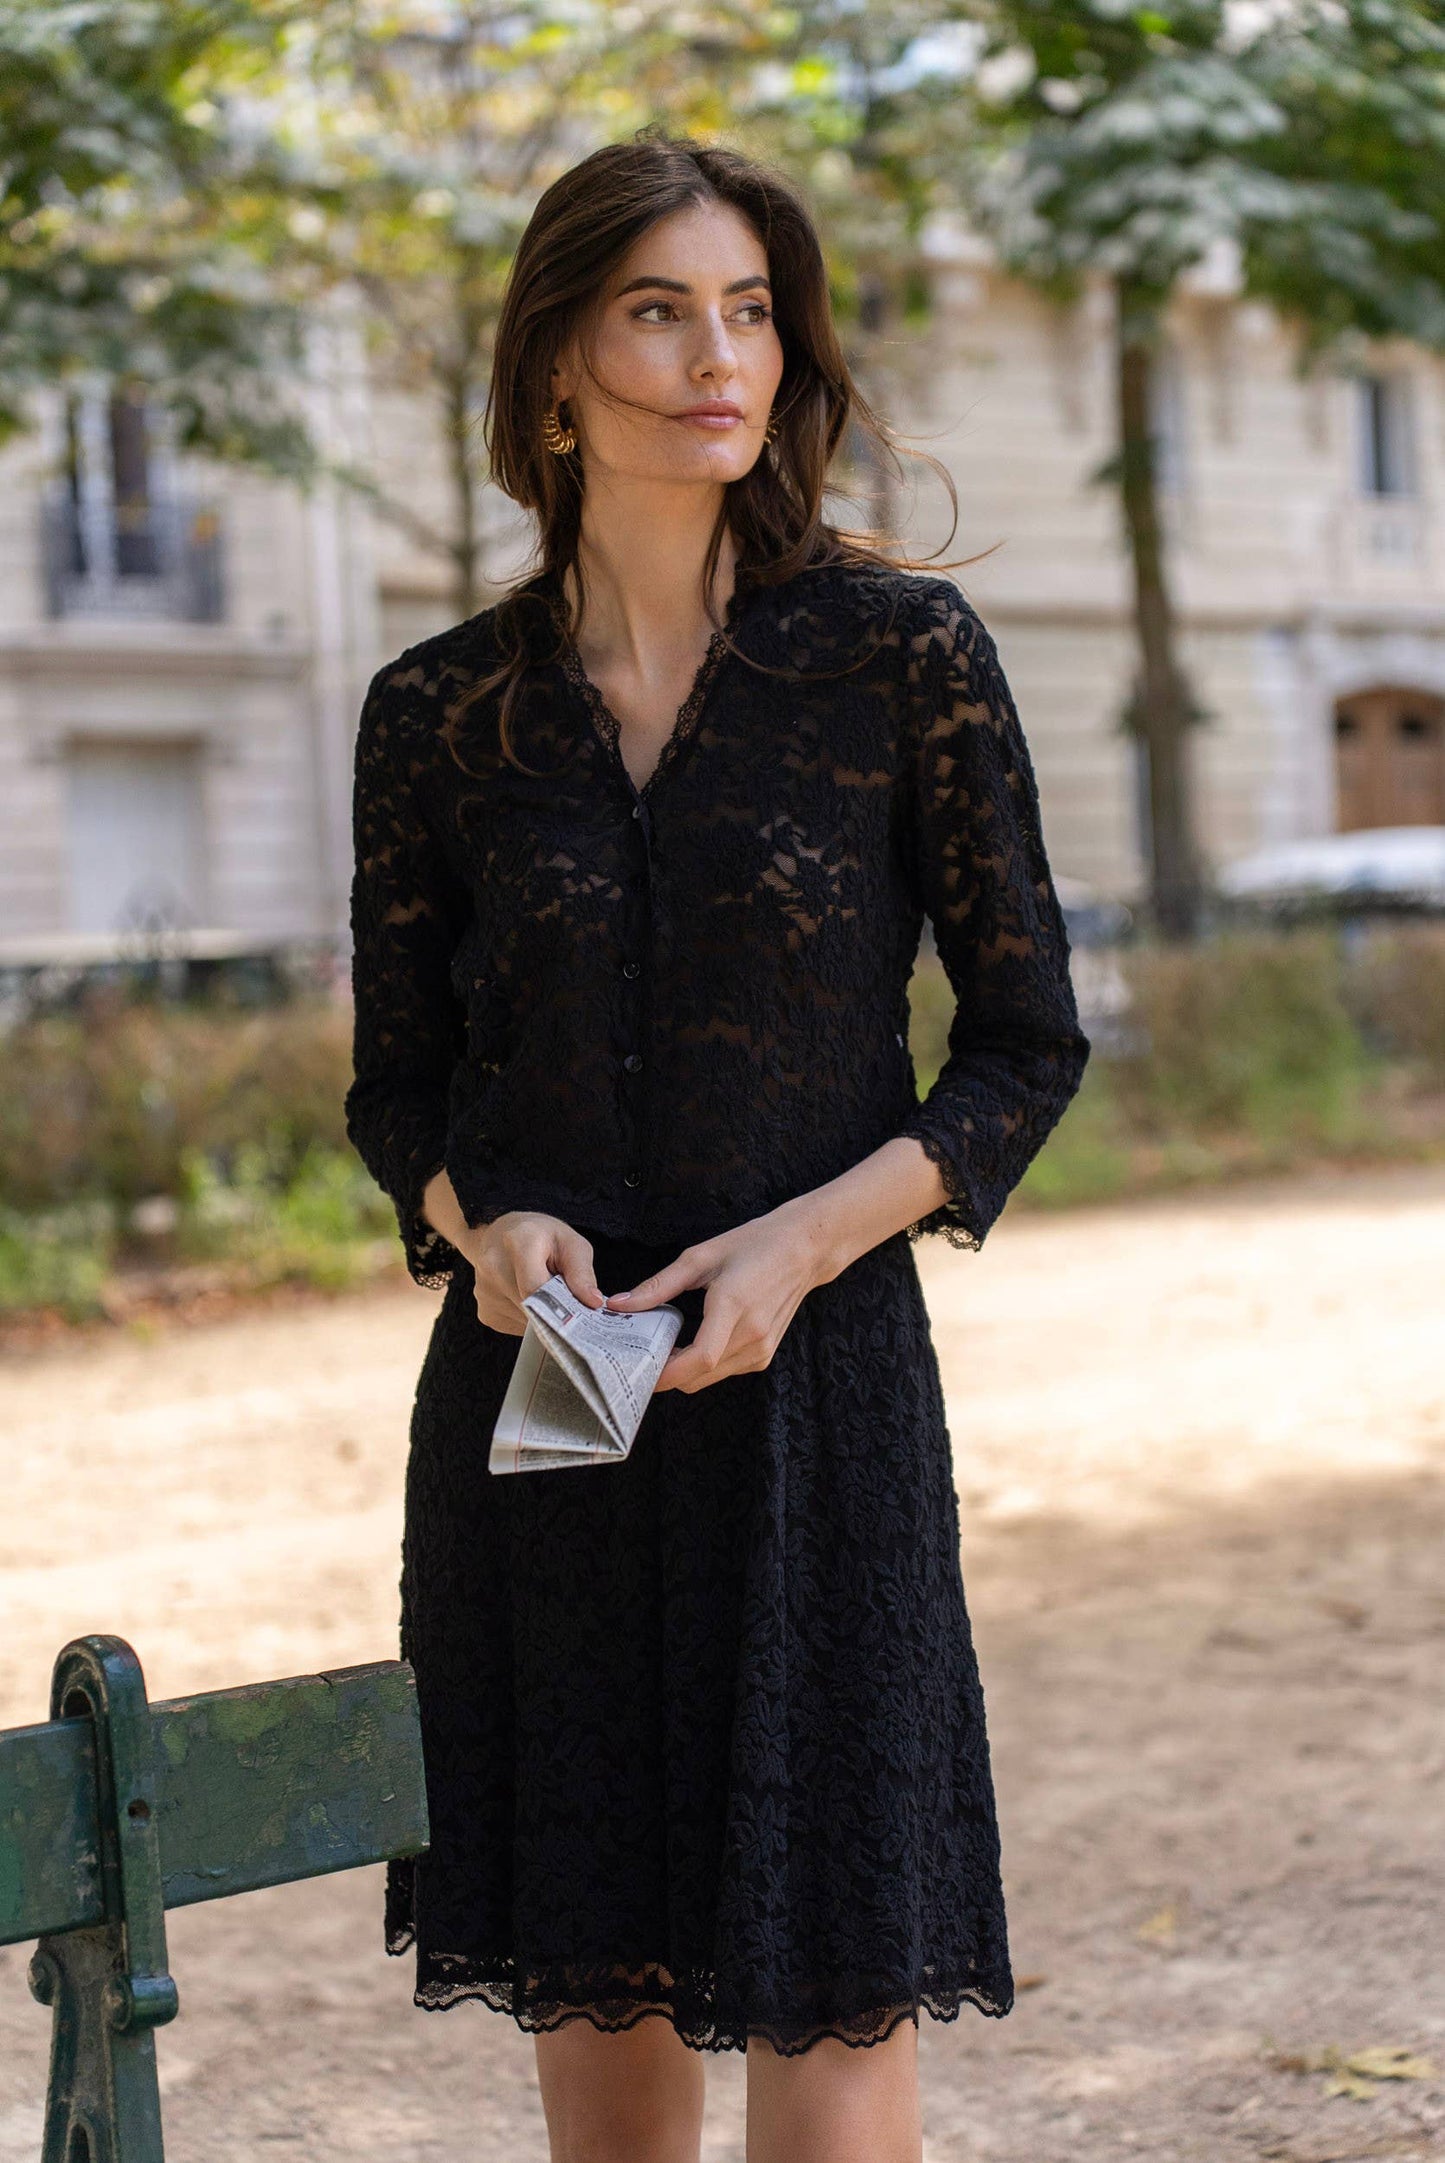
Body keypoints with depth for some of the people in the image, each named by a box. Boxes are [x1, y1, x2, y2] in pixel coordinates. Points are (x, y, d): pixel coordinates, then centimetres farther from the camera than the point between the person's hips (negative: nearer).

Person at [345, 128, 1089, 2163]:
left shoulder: (901, 651, -3)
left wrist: (808, 1237, -14)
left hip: (817, 1377, -2)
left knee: (828, 1977, -1)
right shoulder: (441, 711, 2)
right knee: (583, 1955, 10)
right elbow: (397, 1082, 9)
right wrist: (482, 1223, -12)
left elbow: (1028, 1041, 0)